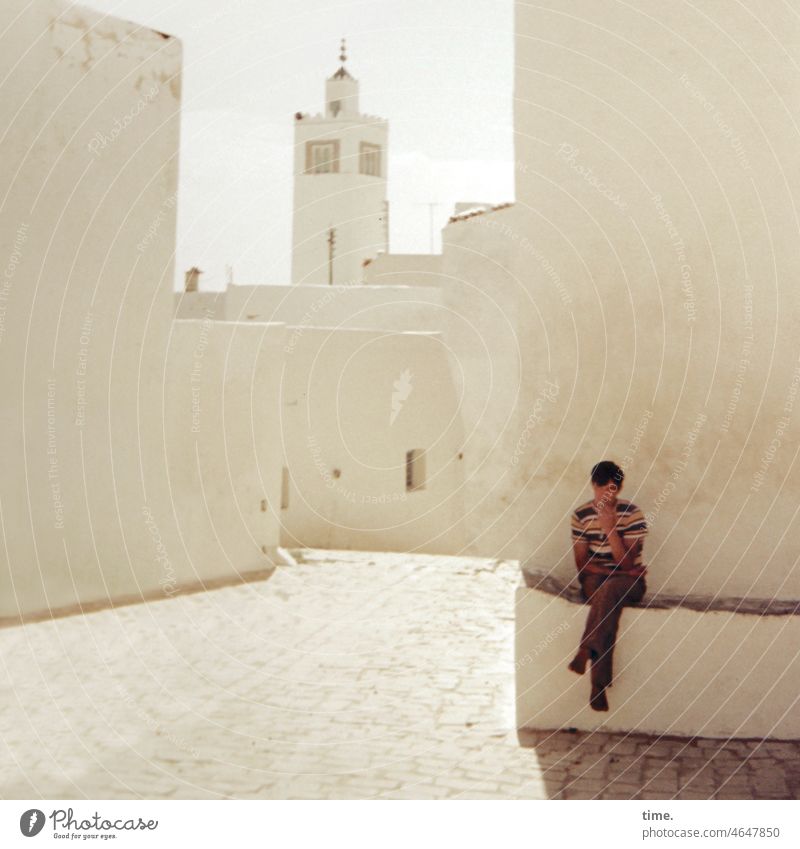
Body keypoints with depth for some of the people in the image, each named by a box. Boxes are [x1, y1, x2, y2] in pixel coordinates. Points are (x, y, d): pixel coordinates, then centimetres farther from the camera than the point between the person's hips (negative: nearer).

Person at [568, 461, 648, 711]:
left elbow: (627, 563, -15)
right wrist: (618, 571, -14)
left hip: (628, 580, -1)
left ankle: (585, 651, -49)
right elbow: (582, 564, -3)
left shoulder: (632, 514, -8)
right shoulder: (581, 515, -2)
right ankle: (599, 682, -42)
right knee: (608, 603, -35)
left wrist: (610, 528, -24)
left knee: (609, 590, -38)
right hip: (595, 579, 1)